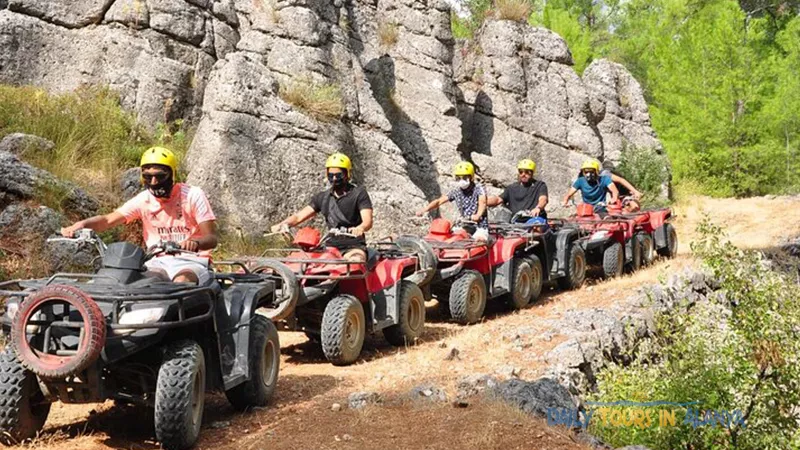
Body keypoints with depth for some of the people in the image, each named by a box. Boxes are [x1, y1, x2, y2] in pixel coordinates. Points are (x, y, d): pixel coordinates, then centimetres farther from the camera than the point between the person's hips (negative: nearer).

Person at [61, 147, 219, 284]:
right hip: (158, 262, 3)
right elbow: (108, 220, -4)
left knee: (182, 282, -35)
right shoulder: (143, 199, 4)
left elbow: (211, 237, -11)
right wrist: (82, 224, -26)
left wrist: (196, 243, -36)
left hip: (191, 261, -3)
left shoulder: (192, 195, -5)